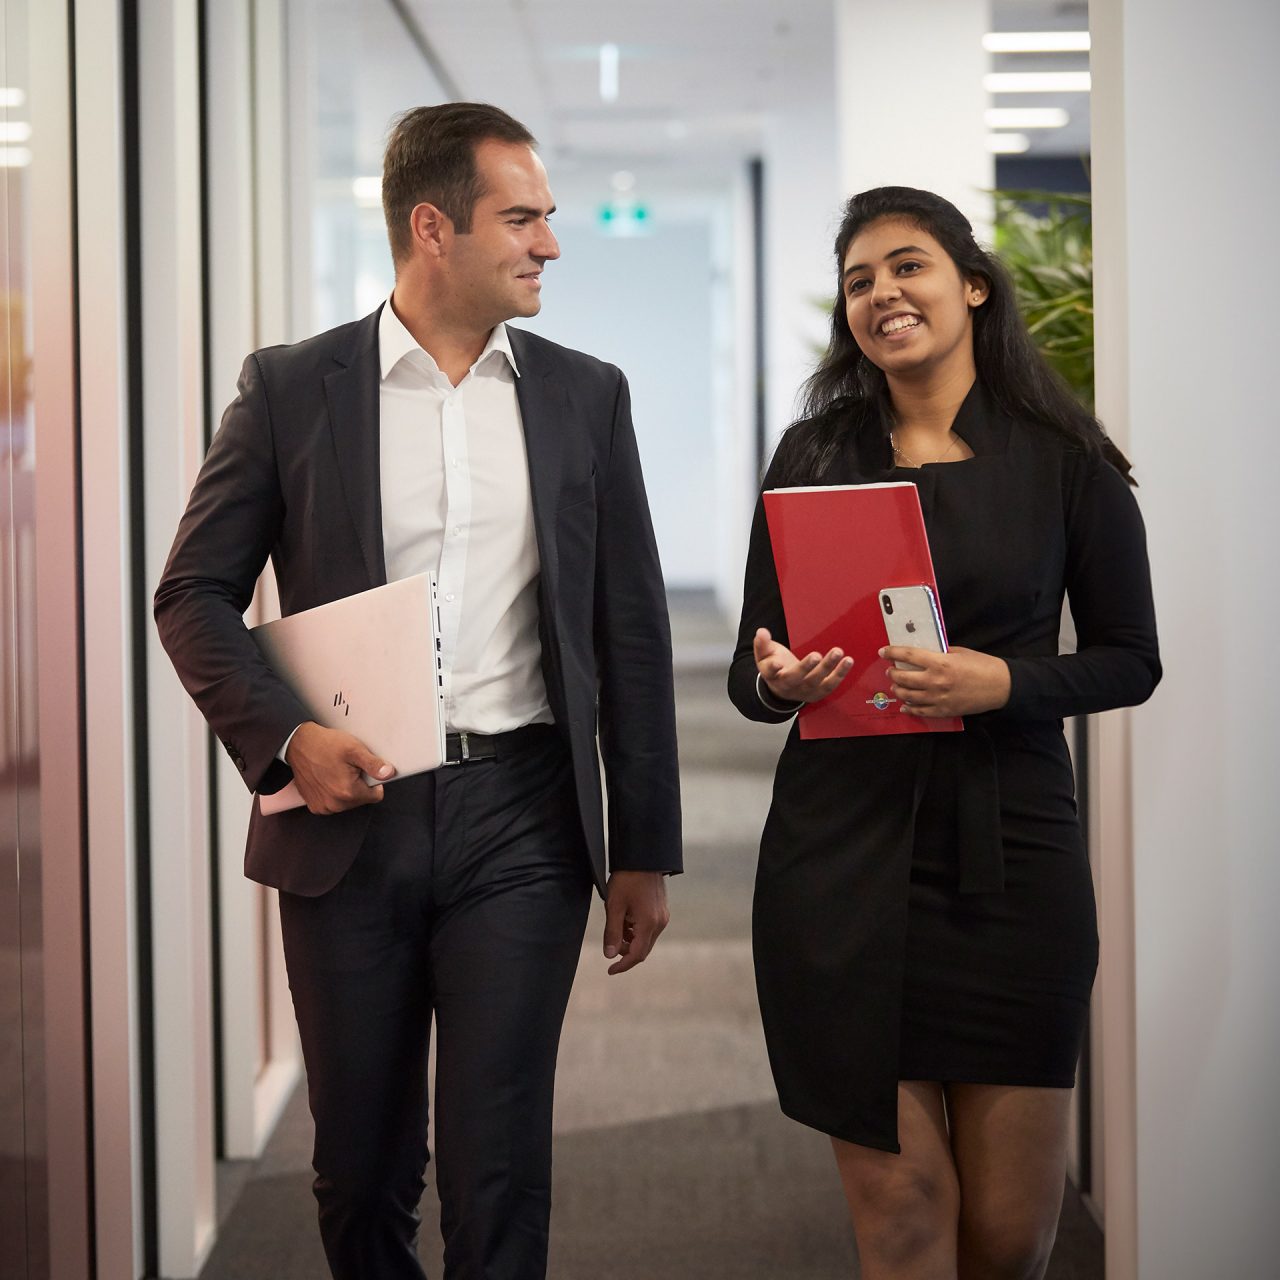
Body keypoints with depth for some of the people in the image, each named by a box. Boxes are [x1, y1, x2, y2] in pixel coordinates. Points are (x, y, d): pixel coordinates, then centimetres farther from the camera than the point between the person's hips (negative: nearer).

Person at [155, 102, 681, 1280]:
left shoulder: (585, 396, 6)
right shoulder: (290, 389, 1)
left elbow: (632, 632, 8)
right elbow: (194, 594, 3)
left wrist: (645, 851, 6)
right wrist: (284, 734, -14)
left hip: (521, 823, 0)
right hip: (348, 816, 0)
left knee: (498, 1170, -1)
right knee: (360, 1168, 11)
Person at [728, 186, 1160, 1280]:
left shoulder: (1063, 461, 2)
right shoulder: (814, 454, 8)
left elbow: (1130, 659, 4)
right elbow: (750, 673, 11)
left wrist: (1001, 683, -13)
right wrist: (777, 683, -12)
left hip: (1009, 847, -1)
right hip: (843, 852, 1)